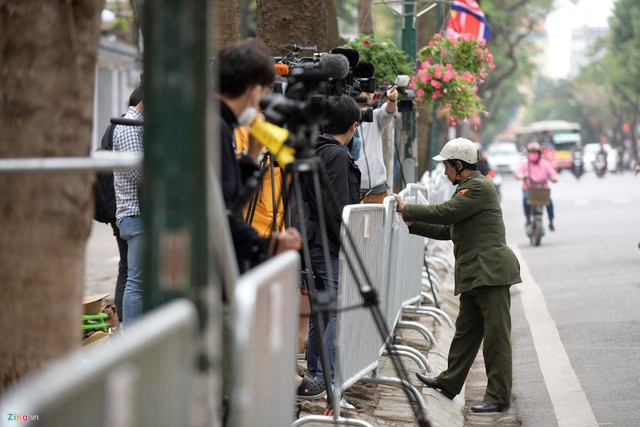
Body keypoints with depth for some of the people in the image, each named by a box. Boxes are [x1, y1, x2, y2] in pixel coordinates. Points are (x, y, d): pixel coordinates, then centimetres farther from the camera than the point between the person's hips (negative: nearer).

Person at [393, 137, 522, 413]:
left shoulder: (479, 187, -12)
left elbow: (445, 213, -18)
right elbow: (448, 230, 24)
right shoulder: (469, 188, 22)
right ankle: (449, 382, 31)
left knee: (495, 335, -6)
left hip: (490, 271, -11)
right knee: (466, 331, 20)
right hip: (473, 275, 11)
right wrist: (414, 224, 19)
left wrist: (407, 210, -7)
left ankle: (499, 397, -3)